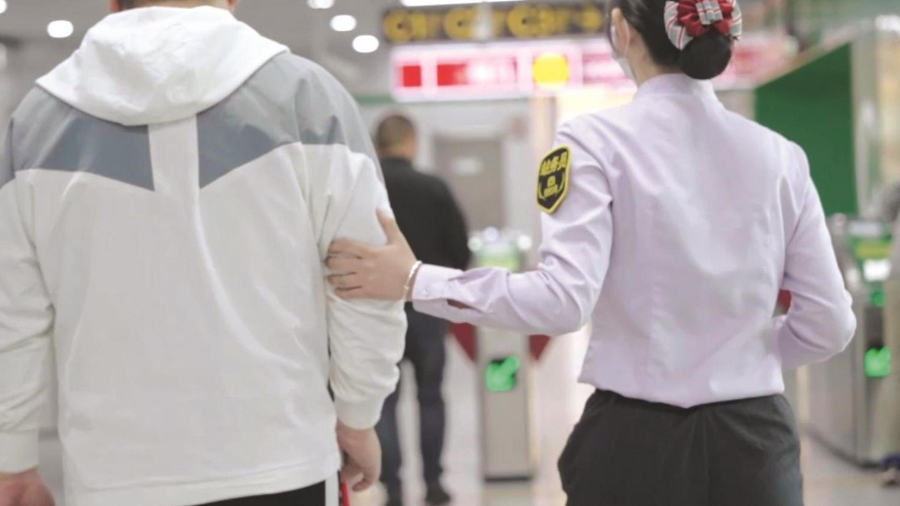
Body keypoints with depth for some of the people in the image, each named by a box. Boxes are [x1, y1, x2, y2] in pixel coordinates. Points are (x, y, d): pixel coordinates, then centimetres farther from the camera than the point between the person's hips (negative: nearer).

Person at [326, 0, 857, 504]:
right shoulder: (780, 156, 2)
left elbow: (563, 301, -19)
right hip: (754, 444, 3)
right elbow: (829, 324, 3)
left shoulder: (599, 140, -8)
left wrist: (416, 281, -13)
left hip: (637, 444, -3)